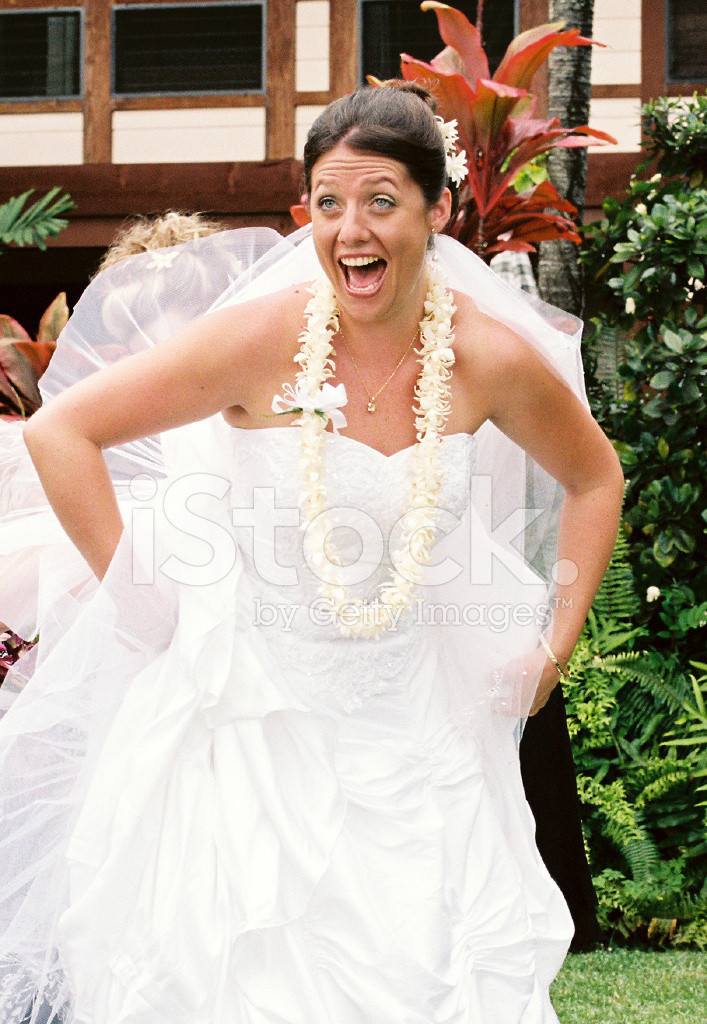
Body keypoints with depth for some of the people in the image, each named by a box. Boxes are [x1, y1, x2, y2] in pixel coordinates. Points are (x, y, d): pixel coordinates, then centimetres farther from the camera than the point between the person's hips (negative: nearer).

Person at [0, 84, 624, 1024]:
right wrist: (136, 590, -10)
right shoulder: (263, 338, -16)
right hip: (255, 713, -3)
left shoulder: (491, 357, -7)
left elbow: (595, 478, 12)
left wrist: (556, 643, 6)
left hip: (412, 717, 3)